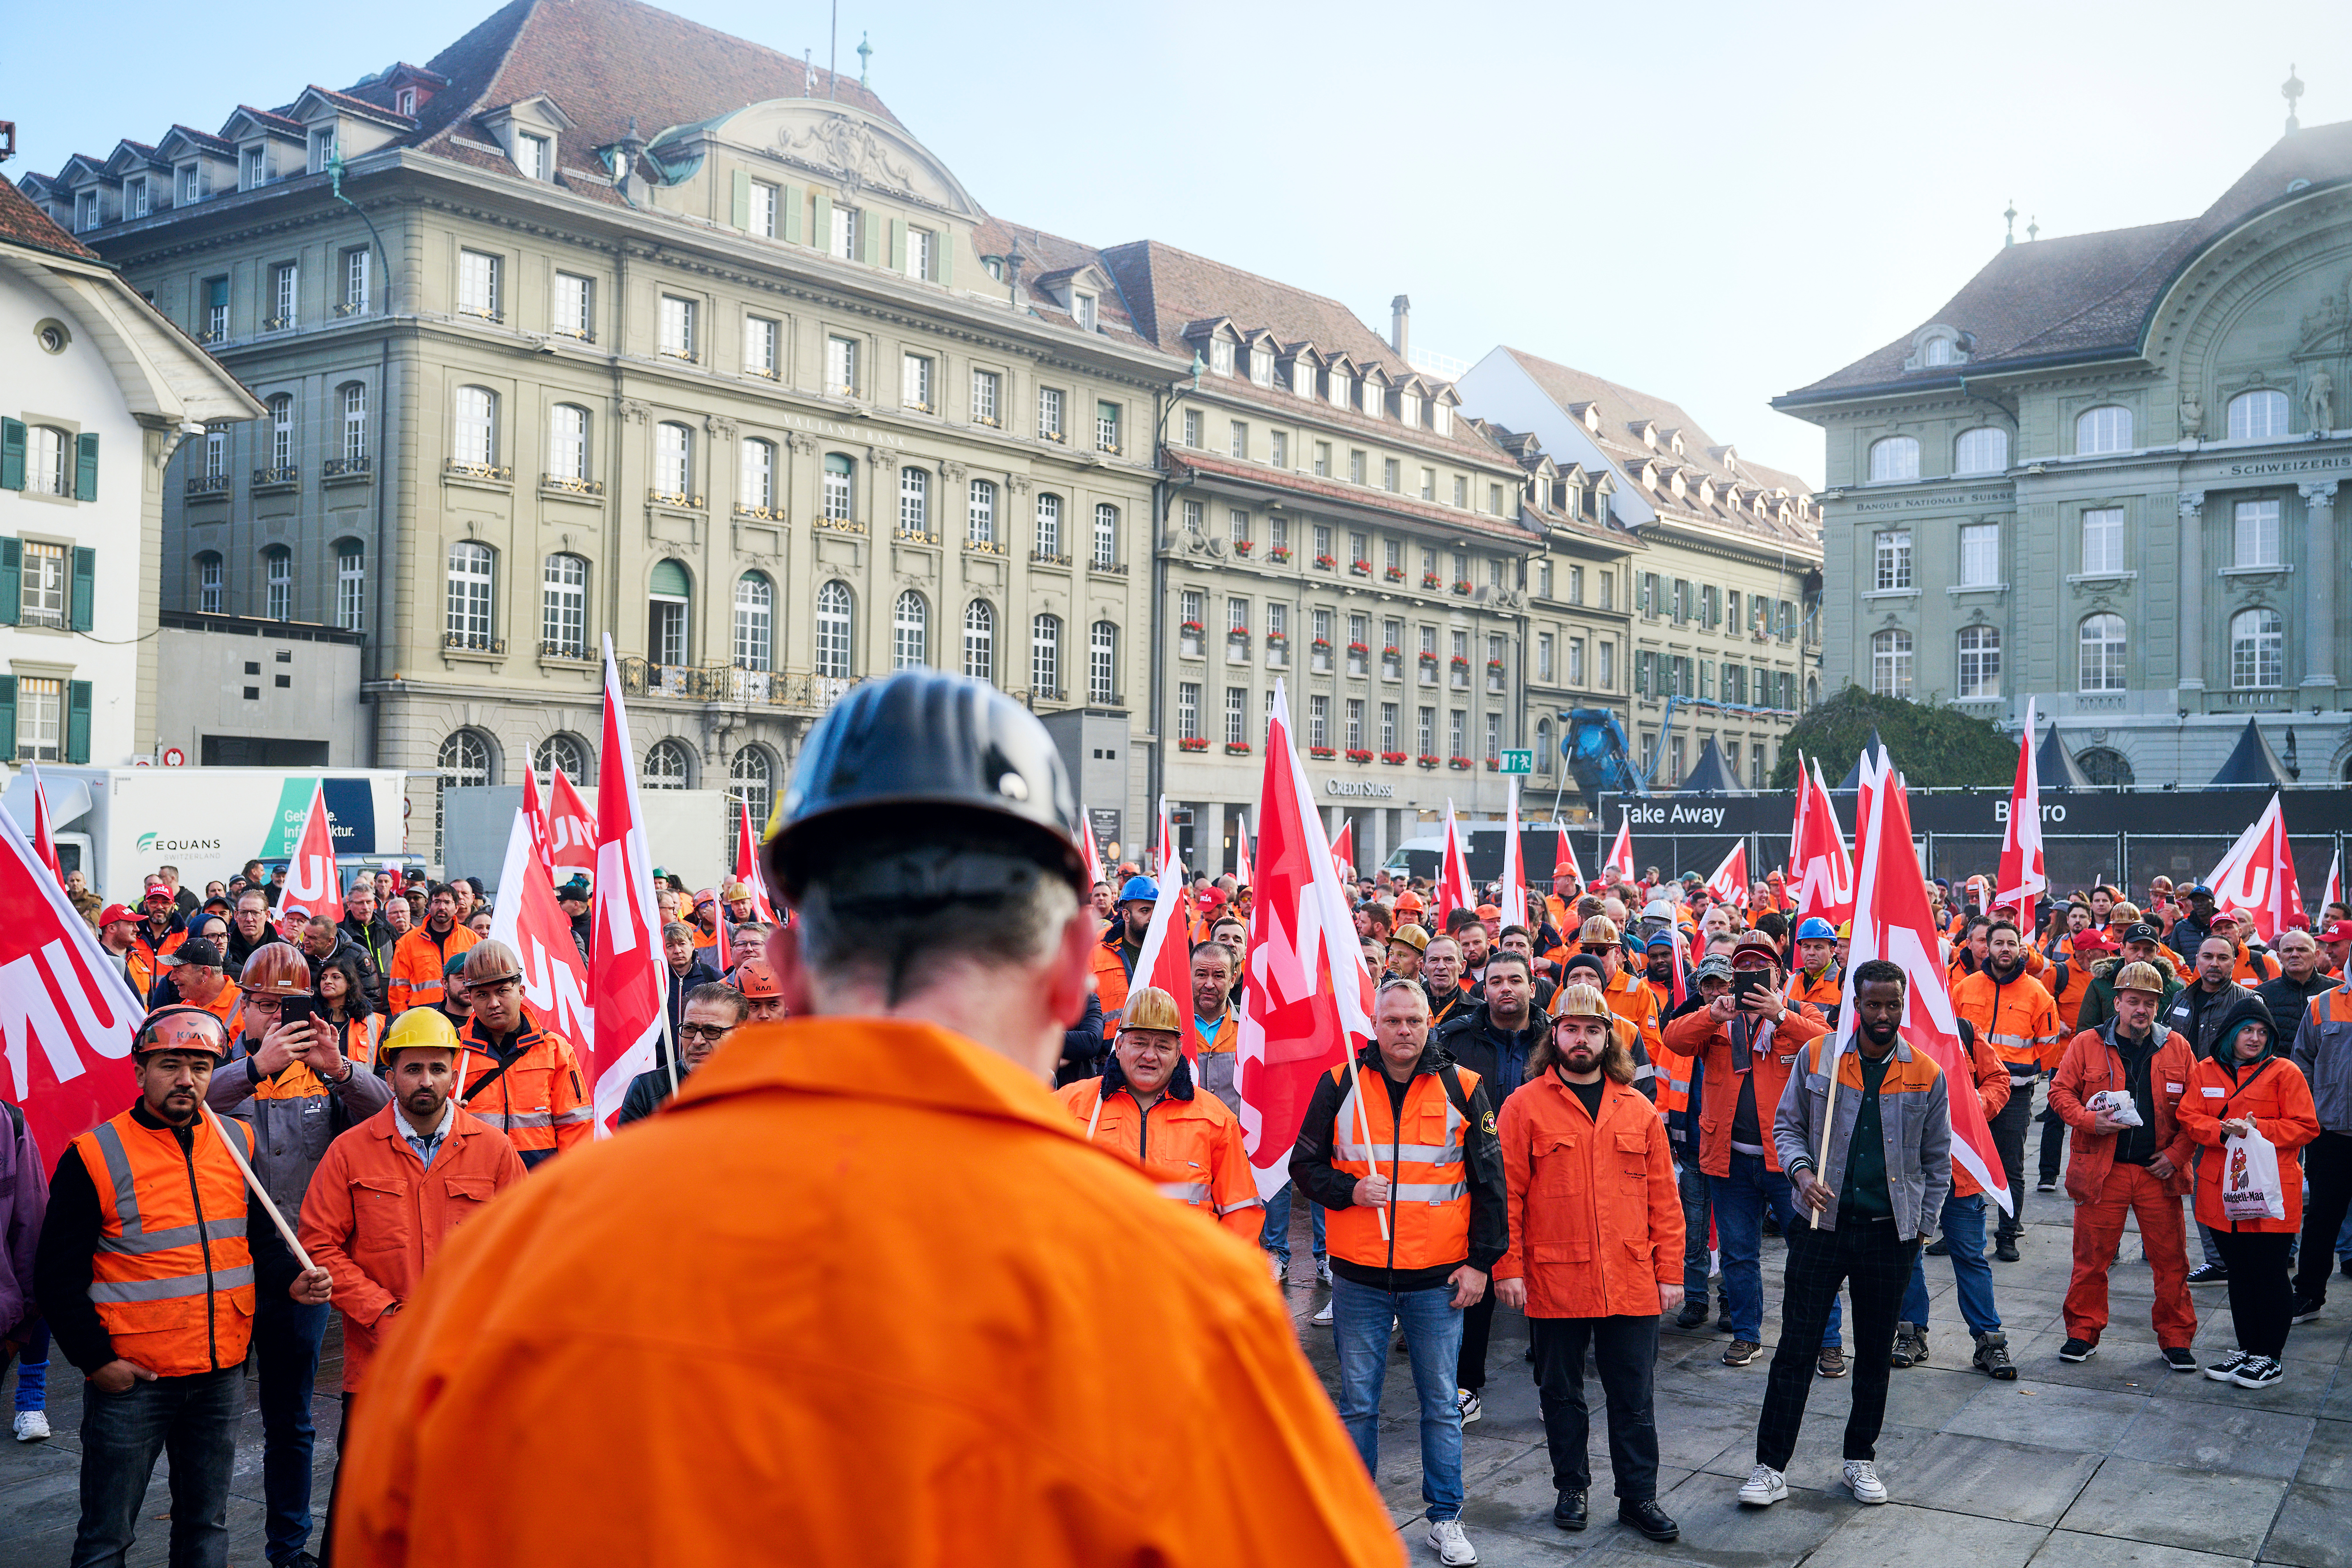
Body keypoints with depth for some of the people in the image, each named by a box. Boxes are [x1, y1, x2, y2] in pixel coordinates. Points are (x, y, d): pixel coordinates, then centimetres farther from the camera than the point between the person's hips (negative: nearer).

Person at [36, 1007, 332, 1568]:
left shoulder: (240, 1143, 5)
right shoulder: (93, 1157, -9)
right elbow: (58, 1275, -6)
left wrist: (291, 1281, -5)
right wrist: (96, 1359, -10)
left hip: (223, 1375, 4)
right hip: (130, 1377, -4)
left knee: (206, 1522, 17)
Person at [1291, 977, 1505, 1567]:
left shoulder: (1462, 1089, 0)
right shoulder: (1340, 1085, 0)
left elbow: (1489, 1182, 4)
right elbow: (1304, 1165, 5)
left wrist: (1480, 1260, -1)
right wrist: (1349, 1190, -13)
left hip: (1439, 1278, 0)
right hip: (1360, 1275, 0)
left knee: (1442, 1403, 9)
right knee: (1357, 1402, 10)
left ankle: (1446, 1518, 21)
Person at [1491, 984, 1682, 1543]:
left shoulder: (1638, 1110, 8)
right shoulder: (1525, 1106, -1)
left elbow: (1663, 1198, 8)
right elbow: (1506, 1192, -3)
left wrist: (1670, 1272, 4)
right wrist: (1507, 1267, -8)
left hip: (1631, 1282, 2)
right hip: (1553, 1281, -2)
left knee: (1633, 1396, 7)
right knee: (1562, 1393, 11)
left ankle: (1639, 1496, 19)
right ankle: (1572, 1488, 26)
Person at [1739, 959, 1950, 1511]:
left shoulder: (1927, 1074, 1)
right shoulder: (1817, 1057, -1)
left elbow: (1936, 1162, 9)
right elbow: (1787, 1125, 6)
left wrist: (1921, 1228, 6)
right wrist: (1801, 1171, -12)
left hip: (1889, 1233, 1)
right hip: (1822, 1224, -1)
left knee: (1876, 1352, 12)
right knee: (1796, 1347, -1)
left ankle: (1861, 1459, 28)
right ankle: (1771, 1466, 6)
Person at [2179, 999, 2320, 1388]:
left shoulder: (2284, 1072, -3)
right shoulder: (2205, 1071, 8)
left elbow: (2305, 1127, -6)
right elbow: (2189, 1118, 3)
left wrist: (2257, 1129, -18)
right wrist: (2222, 1131, -15)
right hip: (2222, 1191, 4)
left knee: (2269, 1274, 1)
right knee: (2239, 1274, 14)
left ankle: (2270, 1357, 13)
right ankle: (2246, 1349, 26)